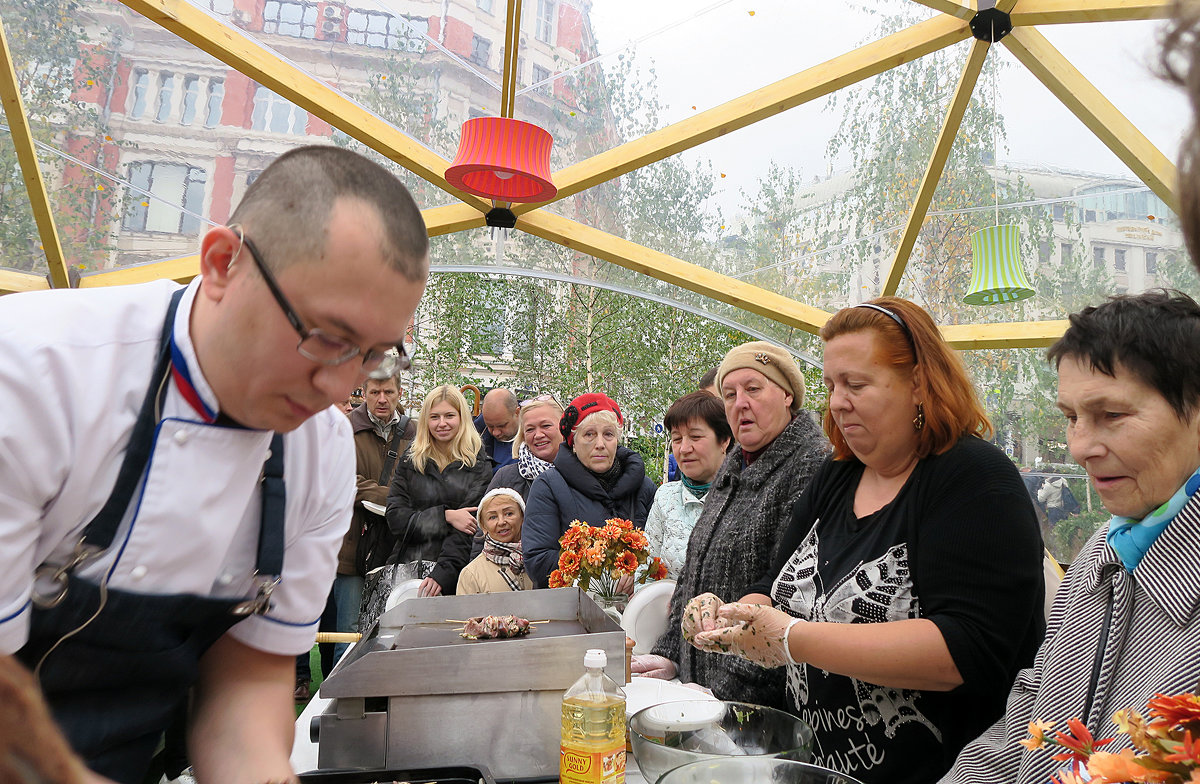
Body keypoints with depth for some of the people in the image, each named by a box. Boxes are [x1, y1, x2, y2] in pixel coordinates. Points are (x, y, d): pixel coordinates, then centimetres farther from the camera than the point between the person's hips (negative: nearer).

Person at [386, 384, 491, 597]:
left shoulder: (479, 465, 2)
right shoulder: (410, 462, 11)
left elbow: (471, 528, -7)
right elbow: (395, 519, 1)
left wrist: (442, 573, -19)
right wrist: (445, 517, -12)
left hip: (455, 572, -2)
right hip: (407, 569, 2)